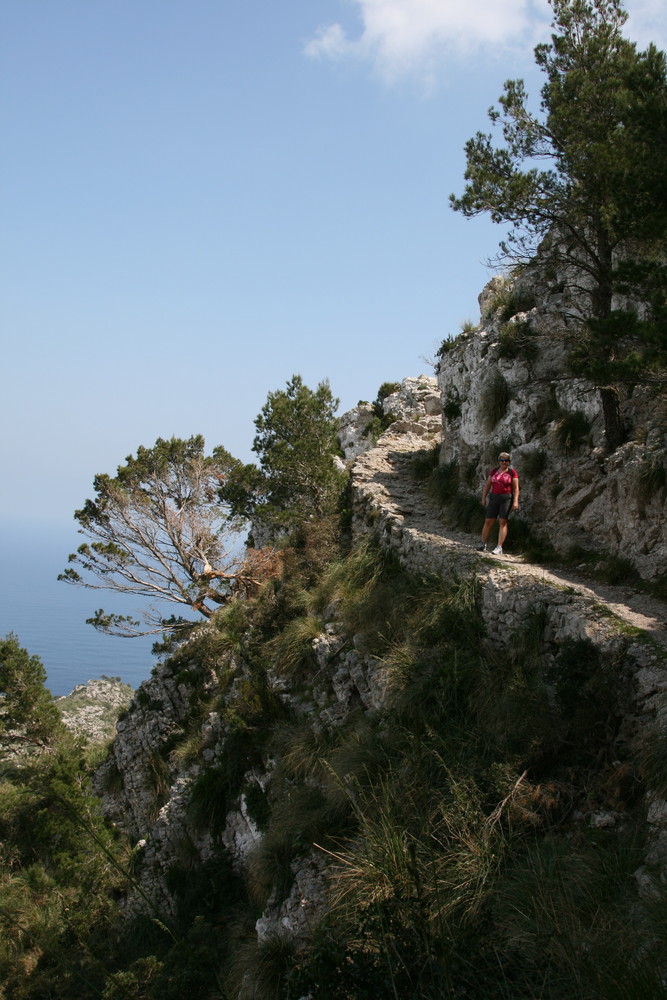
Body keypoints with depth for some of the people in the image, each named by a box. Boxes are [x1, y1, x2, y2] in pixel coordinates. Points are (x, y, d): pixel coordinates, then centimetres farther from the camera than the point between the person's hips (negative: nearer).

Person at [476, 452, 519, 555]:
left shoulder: (512, 472, 0)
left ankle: (499, 548, -7)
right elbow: (487, 485, 13)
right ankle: (482, 544, 15)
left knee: (503, 522, -6)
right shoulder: (494, 471, 9)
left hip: (506, 499, -3)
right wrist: (483, 498, 8)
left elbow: (516, 488, -4)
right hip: (494, 498, 3)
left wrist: (515, 501, -13)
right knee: (488, 521, 3)